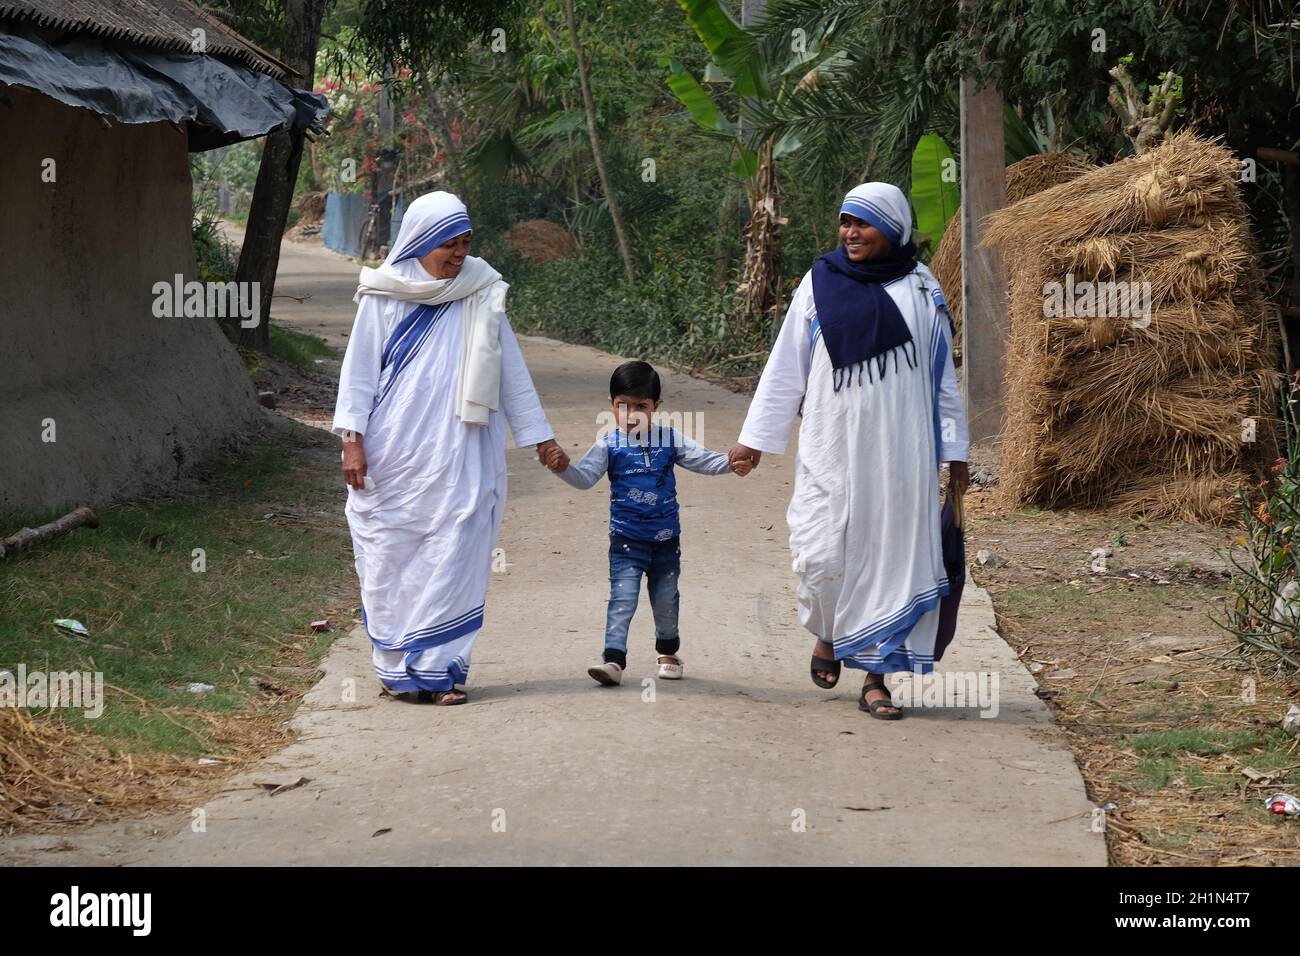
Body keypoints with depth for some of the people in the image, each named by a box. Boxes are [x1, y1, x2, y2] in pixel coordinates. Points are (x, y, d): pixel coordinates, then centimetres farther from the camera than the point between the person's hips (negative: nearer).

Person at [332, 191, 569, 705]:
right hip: (394, 460, -1)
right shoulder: (384, 297, 1)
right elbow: (359, 372, 4)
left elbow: (512, 373, 12)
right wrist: (352, 438, -5)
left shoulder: (481, 296, 6)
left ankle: (440, 668, -2)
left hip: (459, 463, 1)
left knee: (454, 561, -6)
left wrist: (539, 435, 13)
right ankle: (399, 667, 11)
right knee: (394, 563, 1)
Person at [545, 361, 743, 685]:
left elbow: (703, 459, -1)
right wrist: (563, 468, -30)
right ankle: (614, 658, -13)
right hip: (627, 538, -2)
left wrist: (730, 464, -17)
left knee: (666, 597, 15)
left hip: (666, 536, 2)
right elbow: (586, 476, -11)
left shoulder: (670, 440, -1)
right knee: (623, 598, -11)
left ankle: (668, 651, 35)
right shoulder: (609, 445, -6)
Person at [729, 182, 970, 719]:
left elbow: (942, 377, 9)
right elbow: (786, 368, 8)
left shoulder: (922, 292, 5)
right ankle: (828, 635, 25)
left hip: (900, 452, 0)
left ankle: (876, 677, 7)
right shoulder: (821, 284, 4)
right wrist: (754, 437, 7)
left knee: (894, 552, -1)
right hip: (832, 448, 0)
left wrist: (954, 451, 8)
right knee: (823, 554, -6)